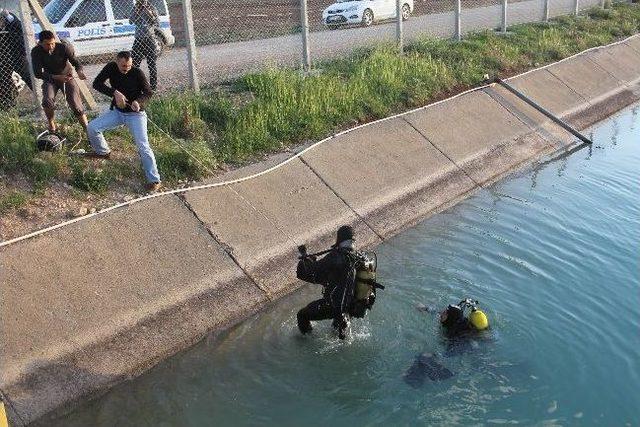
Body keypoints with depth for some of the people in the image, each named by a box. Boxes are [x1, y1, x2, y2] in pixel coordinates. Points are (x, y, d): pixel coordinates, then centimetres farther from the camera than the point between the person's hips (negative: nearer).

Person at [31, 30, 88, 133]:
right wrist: (56, 77, -35)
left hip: (67, 76, -1)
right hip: (50, 78, 1)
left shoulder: (63, 47, -21)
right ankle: (52, 126, -3)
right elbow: (37, 73, -21)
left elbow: (75, 62, -18)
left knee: (75, 104, -16)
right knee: (47, 100, -27)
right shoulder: (36, 52, -18)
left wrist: (79, 71, -43)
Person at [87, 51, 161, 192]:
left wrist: (138, 102, -31)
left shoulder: (137, 73, -17)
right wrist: (115, 93, -28)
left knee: (143, 146, -18)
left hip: (135, 114, -4)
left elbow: (149, 92, -11)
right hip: (117, 111, 5)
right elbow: (96, 83, -13)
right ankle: (103, 152, 25)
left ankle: (154, 180, -13)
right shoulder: (111, 68, -8)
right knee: (92, 128, -4)